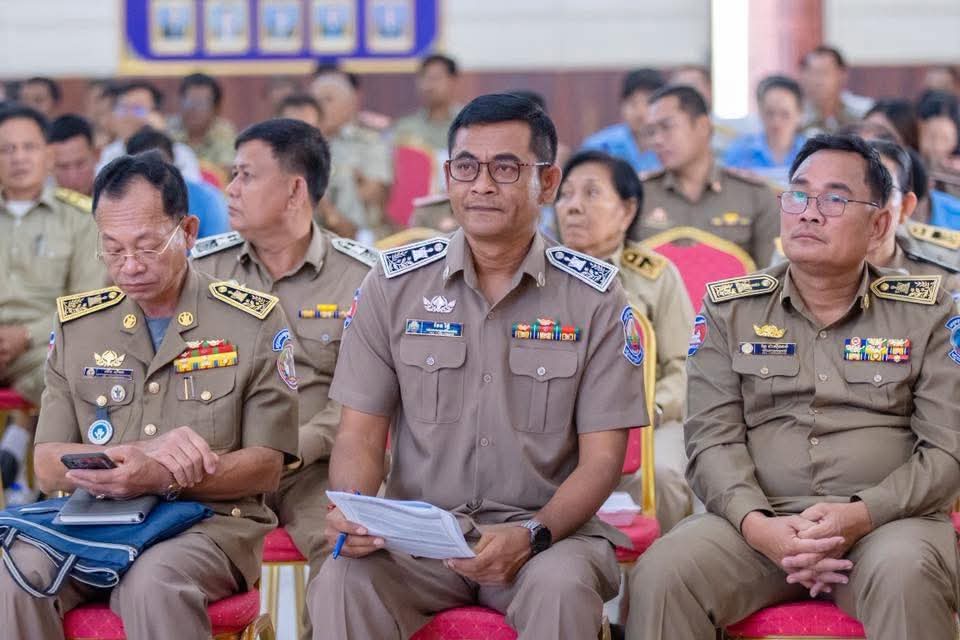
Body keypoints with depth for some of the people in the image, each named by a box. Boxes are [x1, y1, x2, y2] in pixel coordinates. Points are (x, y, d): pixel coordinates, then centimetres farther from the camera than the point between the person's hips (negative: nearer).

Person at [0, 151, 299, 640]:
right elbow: (49, 468, 6)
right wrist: (149, 448, -13)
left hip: (211, 520, -3)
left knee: (154, 583, -37)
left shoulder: (253, 322, 3)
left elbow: (265, 467, 0)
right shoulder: (77, 324, 11)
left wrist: (161, 479, -18)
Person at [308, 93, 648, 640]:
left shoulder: (595, 297, 1)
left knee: (561, 587, -35)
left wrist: (531, 535, -20)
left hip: (548, 529, -1)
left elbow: (602, 458, -2)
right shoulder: (395, 284, 6)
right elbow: (360, 435, 6)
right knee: (343, 583, -31)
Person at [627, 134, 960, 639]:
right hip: (760, 521, 1)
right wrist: (756, 523, -18)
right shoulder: (729, 308, 10)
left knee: (905, 575, -36)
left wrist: (860, 515, -17)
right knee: (661, 576, -27)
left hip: (888, 518, -1)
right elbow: (713, 439, 2)